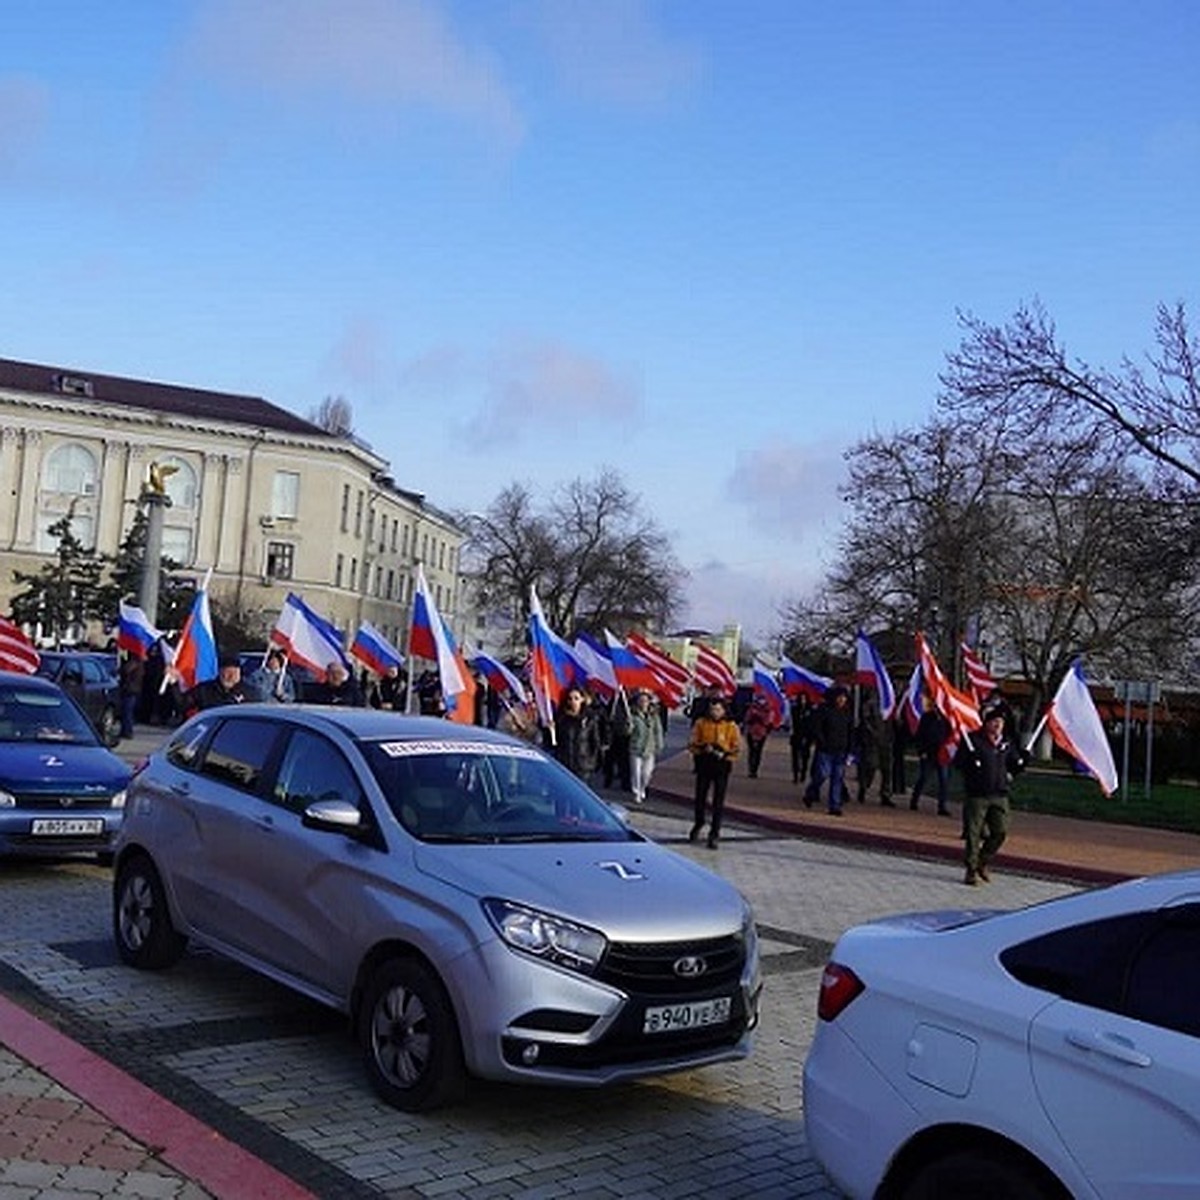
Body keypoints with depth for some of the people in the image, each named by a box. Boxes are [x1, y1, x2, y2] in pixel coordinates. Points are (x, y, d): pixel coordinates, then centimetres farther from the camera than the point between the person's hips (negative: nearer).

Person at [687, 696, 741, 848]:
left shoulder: (731, 726, 0)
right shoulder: (701, 723, 3)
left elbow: (737, 748, -1)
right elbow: (691, 743, 2)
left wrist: (724, 754, -18)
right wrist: (703, 748, -17)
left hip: (722, 765, -2)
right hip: (704, 763, 2)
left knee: (718, 800, -2)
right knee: (700, 797, 11)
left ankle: (714, 833, 4)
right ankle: (698, 823, 37)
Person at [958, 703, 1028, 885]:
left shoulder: (1006, 744, 11)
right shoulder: (972, 740, -5)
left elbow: (1014, 766, 17)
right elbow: (958, 762, -8)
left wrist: (1022, 762, -4)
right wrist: (970, 760, -27)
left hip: (1000, 795, 5)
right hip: (977, 795, -5)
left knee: (1000, 832, 4)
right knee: (974, 833, -3)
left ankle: (982, 863, 24)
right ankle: (972, 870, 6)